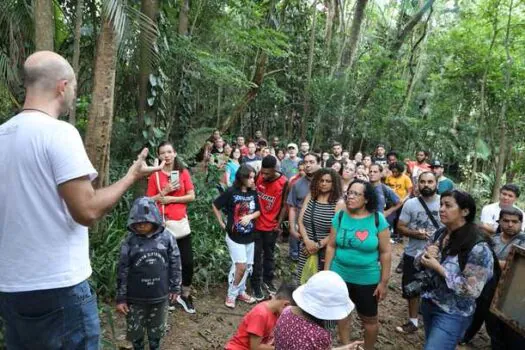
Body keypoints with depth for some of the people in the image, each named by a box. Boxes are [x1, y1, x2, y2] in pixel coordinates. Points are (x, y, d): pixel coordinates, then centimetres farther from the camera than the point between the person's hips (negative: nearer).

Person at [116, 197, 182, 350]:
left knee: (157, 329, 20)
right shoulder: (129, 241, -10)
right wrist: (121, 298, -4)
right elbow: (123, 271, -6)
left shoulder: (166, 237, -8)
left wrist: (175, 288, 5)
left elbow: (175, 264, 0)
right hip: (135, 298, -1)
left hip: (159, 296, 1)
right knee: (135, 331, 15)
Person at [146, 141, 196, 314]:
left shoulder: (183, 173, 4)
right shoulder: (155, 176, 0)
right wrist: (165, 191, -13)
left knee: (188, 262, 4)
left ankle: (185, 295, 23)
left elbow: (191, 196, -1)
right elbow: (150, 201, -1)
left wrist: (171, 199, -10)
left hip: (181, 223, 2)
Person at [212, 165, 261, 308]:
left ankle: (241, 291, 31)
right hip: (234, 236, -5)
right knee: (241, 265, -10)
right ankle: (231, 294, 10)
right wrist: (222, 223, -2)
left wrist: (249, 216, -13)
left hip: (249, 236, 5)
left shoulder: (253, 193, 1)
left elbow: (258, 211, 8)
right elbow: (215, 205, -3)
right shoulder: (231, 192, -13)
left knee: (247, 267, 12)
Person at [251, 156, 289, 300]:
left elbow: (284, 205, -6)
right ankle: (256, 284, 18)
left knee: (269, 254, 16)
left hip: (271, 226, 0)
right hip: (256, 223, 1)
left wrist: (279, 224, -4)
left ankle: (268, 280, 33)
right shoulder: (258, 176, -10)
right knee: (256, 254, 7)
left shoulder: (284, 183, -15)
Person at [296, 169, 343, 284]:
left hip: (326, 251, -4)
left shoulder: (339, 203, -7)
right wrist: (307, 241, -9)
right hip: (306, 248, 4)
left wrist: (319, 245, -12)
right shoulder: (310, 197, 5)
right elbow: (300, 221, 4)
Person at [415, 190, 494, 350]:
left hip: (452, 314, -6)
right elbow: (418, 262, 5)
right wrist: (425, 255, -17)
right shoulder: (439, 234, -2)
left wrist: (438, 267, -25)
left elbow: (472, 290, -23)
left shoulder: (478, 248, -21)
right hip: (428, 303, 7)